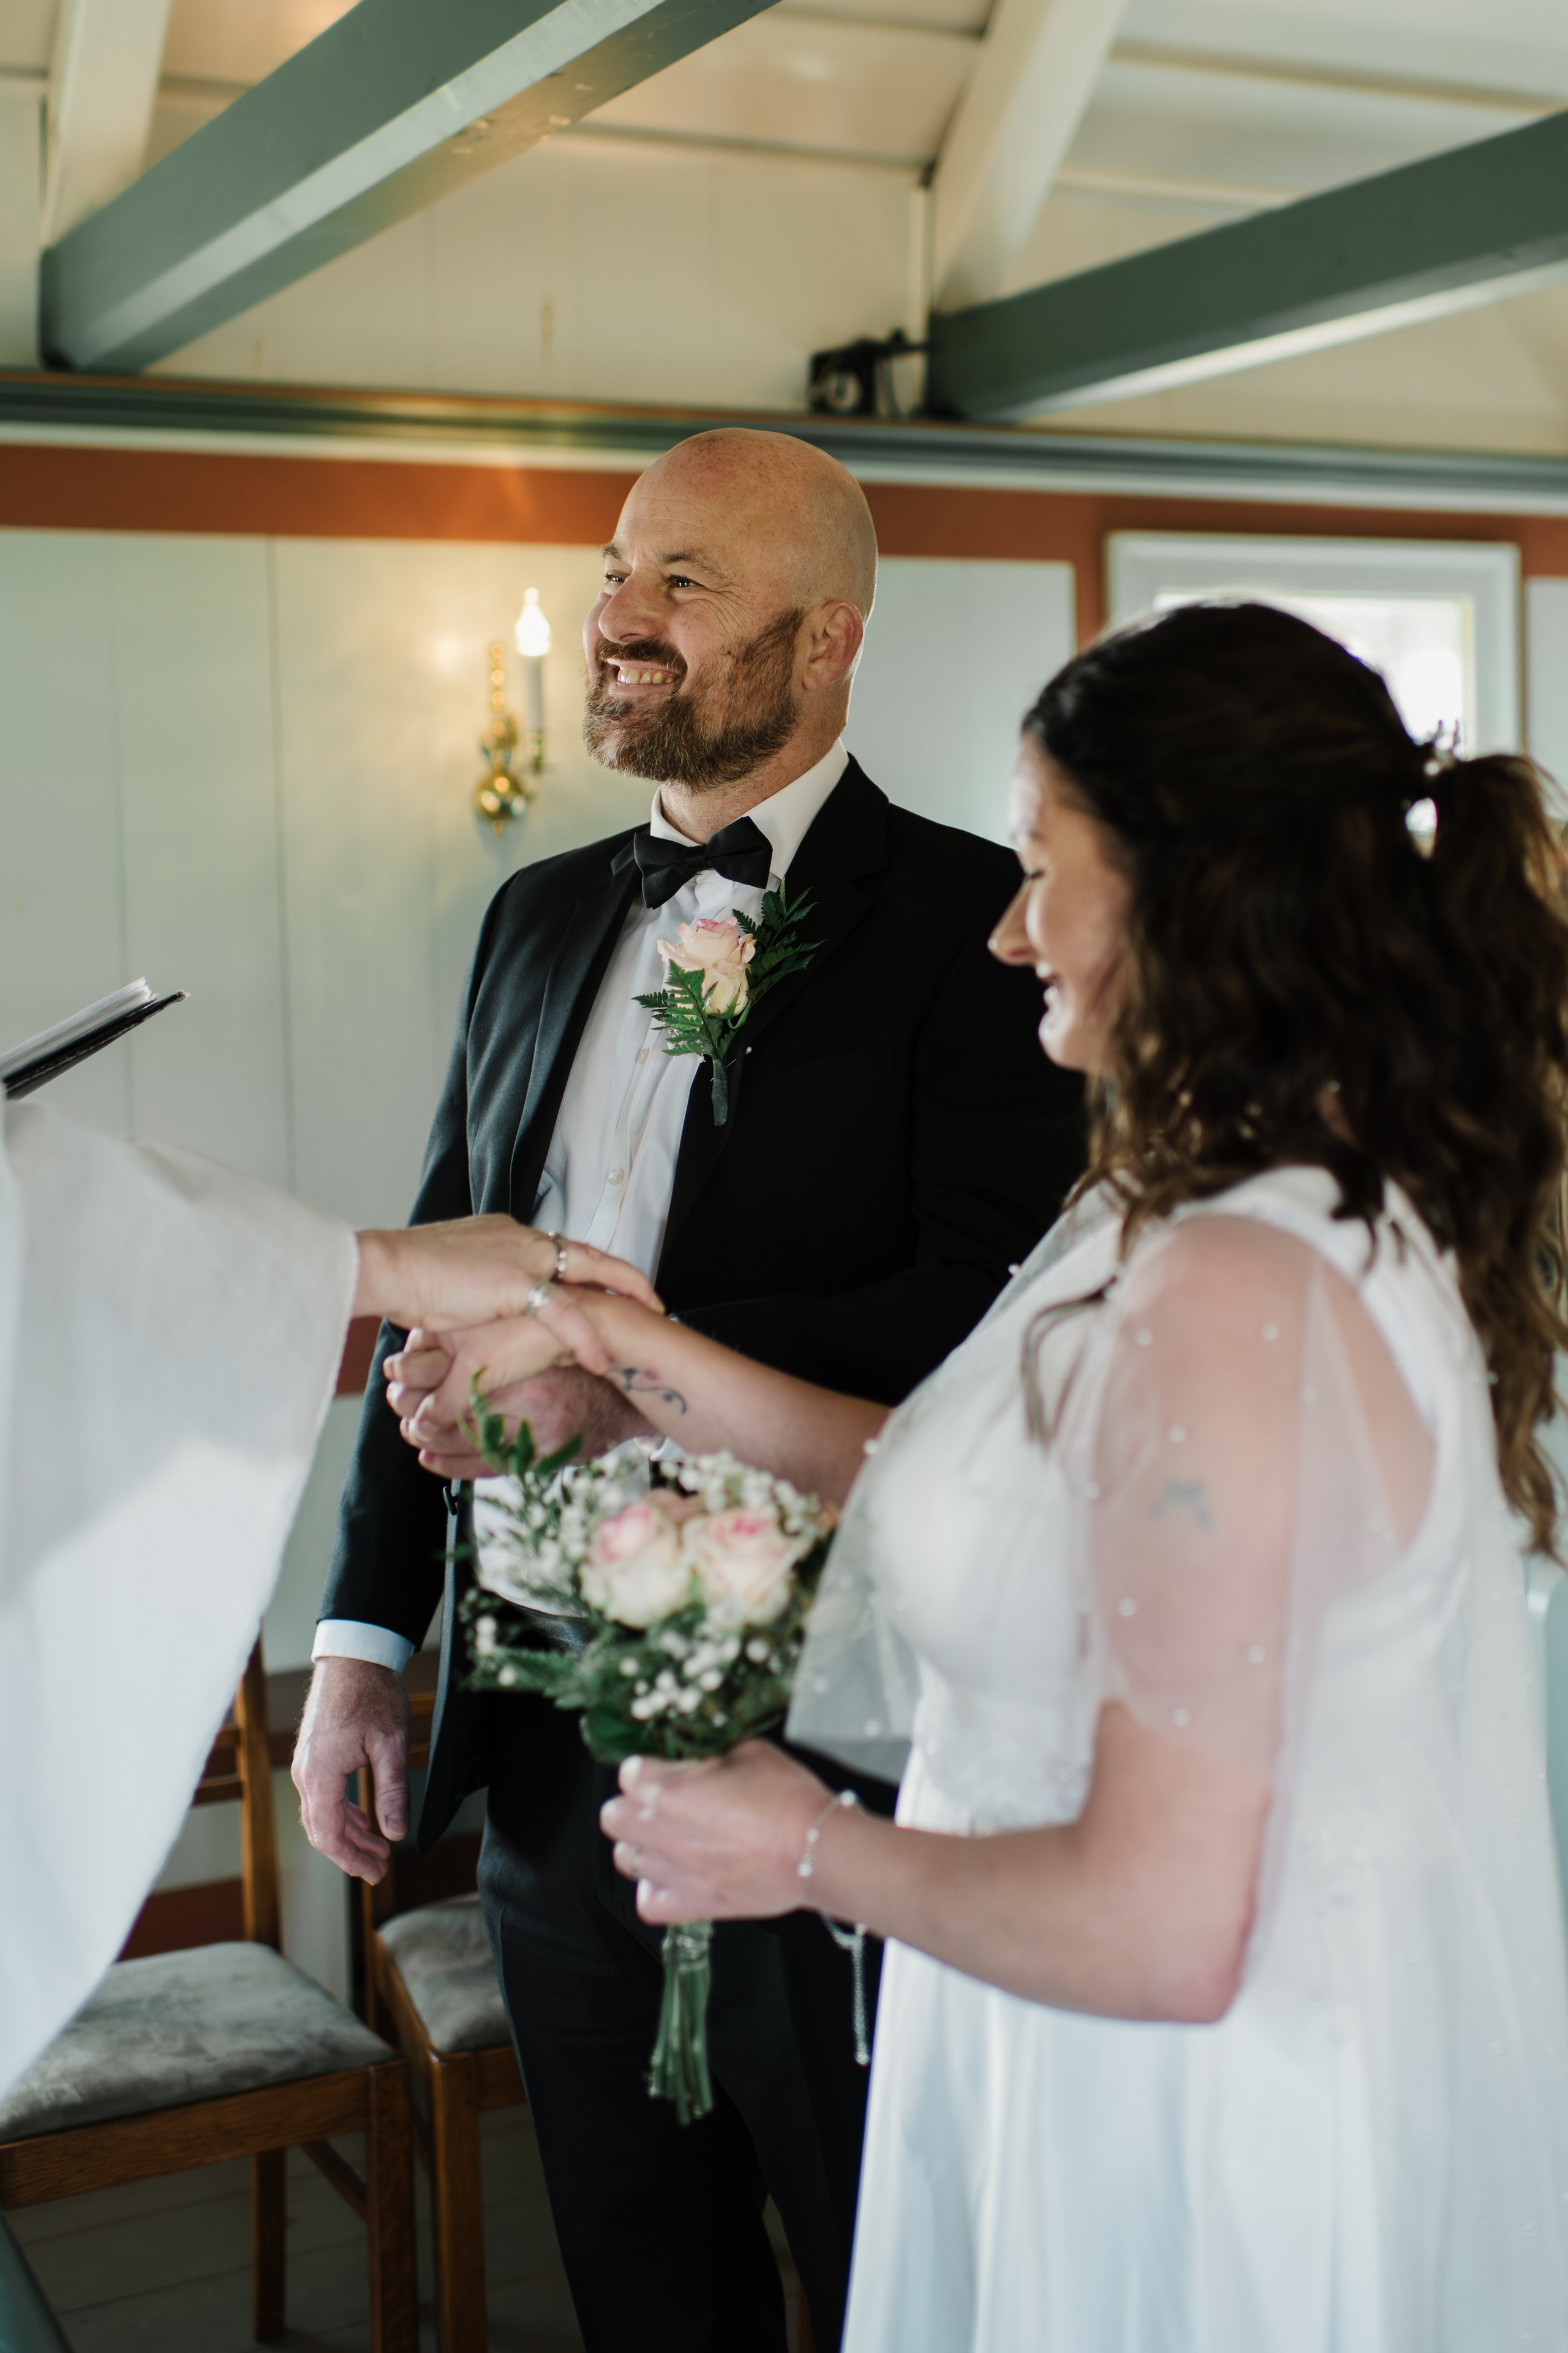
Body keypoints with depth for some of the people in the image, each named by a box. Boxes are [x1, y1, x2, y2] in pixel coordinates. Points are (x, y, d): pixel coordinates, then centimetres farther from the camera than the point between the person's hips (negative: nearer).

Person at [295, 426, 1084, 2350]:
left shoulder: (964, 923, -10)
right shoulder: (537, 921, 10)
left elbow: (999, 1310, -20)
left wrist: (623, 1365, -27)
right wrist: (363, 1638, 11)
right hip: (546, 1747, 6)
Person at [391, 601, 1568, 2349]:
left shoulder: (1235, 1296, -29)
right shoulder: (1343, 1208, 2)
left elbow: (1160, 1929, -29)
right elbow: (980, 1491, 9)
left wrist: (813, 1853, -13)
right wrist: (621, 1352, 9)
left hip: (1204, 2166, -8)